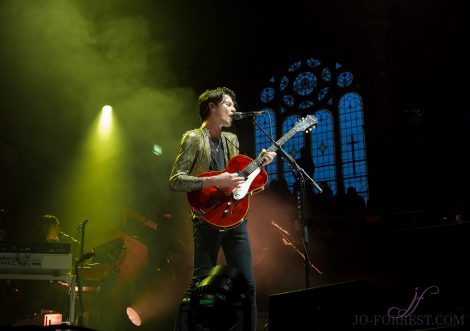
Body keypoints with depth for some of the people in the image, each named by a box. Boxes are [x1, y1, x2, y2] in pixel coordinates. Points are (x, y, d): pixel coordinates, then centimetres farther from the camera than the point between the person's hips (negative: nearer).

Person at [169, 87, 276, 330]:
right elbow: (175, 180, -12)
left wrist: (259, 163, 6)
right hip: (208, 221, -6)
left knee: (248, 285, 4)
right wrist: (214, 181, -21)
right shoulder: (193, 138, -4)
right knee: (201, 285, -3)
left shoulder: (232, 140, 17)